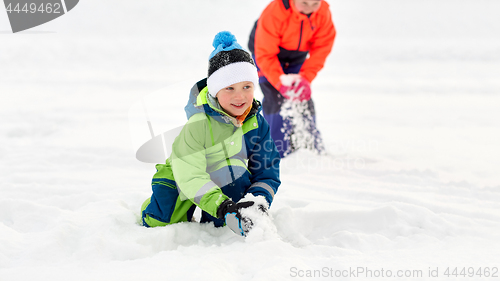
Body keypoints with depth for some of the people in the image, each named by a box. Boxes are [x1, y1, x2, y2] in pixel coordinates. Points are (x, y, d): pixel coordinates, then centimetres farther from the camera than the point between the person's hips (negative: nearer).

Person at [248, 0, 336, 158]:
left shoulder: (323, 13, -24)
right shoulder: (274, 14, -37)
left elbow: (321, 50, -17)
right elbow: (265, 55, -32)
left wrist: (305, 78, -27)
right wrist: (281, 82, -42)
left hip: (296, 58, 4)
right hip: (268, 52, -4)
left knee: (304, 99, 1)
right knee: (276, 99, -18)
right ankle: (280, 152, -10)